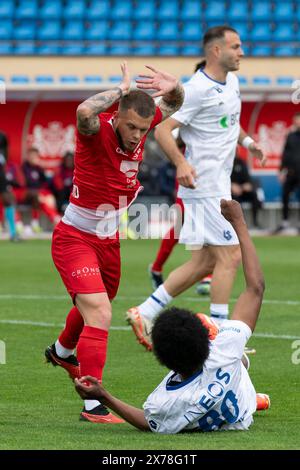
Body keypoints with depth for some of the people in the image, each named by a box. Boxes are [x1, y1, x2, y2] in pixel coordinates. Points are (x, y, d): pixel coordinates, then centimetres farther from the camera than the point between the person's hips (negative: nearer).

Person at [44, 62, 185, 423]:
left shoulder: (139, 127, -6)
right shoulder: (97, 130, -25)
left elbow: (174, 104, 12)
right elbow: (84, 112, -51)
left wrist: (172, 87, -12)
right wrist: (121, 90, -37)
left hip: (109, 240, 8)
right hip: (75, 239, -8)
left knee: (94, 308, 30)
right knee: (99, 316, -22)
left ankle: (62, 352, 61)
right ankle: (93, 406, -20)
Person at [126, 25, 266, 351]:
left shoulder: (231, 82, 12)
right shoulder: (198, 89, -17)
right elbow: (162, 129, -20)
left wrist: (246, 141, 14)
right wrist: (180, 163, -33)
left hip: (218, 185, 10)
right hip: (205, 186, -10)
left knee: (203, 263, 11)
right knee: (230, 257, -9)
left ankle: (144, 313, 16)